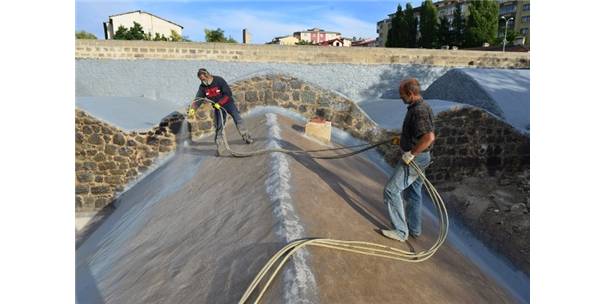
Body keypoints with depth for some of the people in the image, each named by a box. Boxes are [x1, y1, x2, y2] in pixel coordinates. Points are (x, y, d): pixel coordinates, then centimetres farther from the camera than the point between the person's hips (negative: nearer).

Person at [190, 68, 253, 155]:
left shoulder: (219, 80, -20)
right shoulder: (202, 87, -7)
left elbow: (228, 93, -22)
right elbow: (198, 99, -9)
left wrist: (219, 103, -28)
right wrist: (193, 108, -27)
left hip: (228, 103, -3)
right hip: (217, 106, 3)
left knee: (237, 119, -7)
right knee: (219, 126, -3)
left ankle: (246, 137, 10)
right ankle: (220, 146, 1)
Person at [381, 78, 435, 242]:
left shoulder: (419, 111, -23)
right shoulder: (418, 107, 9)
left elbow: (429, 137, -35)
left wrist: (411, 153, -28)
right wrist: (402, 138, 18)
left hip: (414, 159, -11)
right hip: (417, 157, 11)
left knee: (391, 190, -7)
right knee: (413, 193, 20)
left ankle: (401, 231, 0)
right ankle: (414, 229, 33)